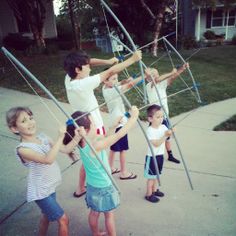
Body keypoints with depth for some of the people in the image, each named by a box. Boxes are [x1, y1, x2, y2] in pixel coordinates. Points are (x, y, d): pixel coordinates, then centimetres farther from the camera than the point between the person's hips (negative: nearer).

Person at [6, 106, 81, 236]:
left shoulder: (42, 137, -4)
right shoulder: (23, 149, -26)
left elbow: (65, 149, -4)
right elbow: (48, 159, -38)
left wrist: (77, 137, -19)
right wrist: (60, 138, -39)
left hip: (50, 186, 7)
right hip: (40, 191, -7)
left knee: (47, 216, 27)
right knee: (63, 219, 1)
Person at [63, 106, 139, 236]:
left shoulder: (84, 143, -10)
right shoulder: (95, 146, -33)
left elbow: (103, 135, 0)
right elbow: (119, 135, -35)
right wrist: (133, 117, -30)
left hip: (93, 186, 7)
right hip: (103, 187, -7)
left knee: (94, 212, 25)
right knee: (109, 214, 16)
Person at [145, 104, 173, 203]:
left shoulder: (163, 127, -2)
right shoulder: (150, 130, -22)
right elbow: (156, 144, -28)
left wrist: (170, 133, -20)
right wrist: (165, 136, -34)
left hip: (160, 155, 7)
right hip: (152, 157, -7)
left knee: (156, 174, 22)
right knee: (151, 176, 6)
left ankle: (155, 190, 39)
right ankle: (149, 194, 20)